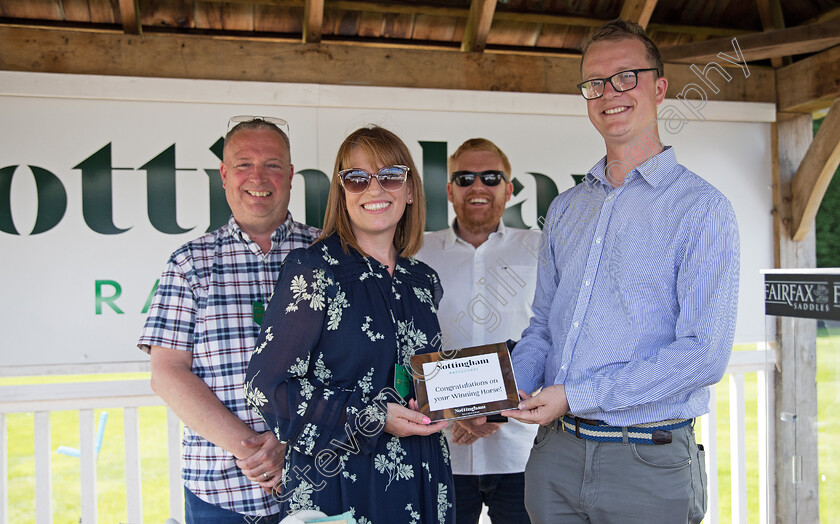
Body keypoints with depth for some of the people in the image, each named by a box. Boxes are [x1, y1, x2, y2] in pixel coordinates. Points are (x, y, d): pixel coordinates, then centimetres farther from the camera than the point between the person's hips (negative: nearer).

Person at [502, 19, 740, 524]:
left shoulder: (703, 208, -8)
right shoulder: (564, 210, 11)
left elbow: (704, 352, -16)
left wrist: (576, 396, -18)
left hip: (648, 463, -4)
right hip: (555, 452, 5)